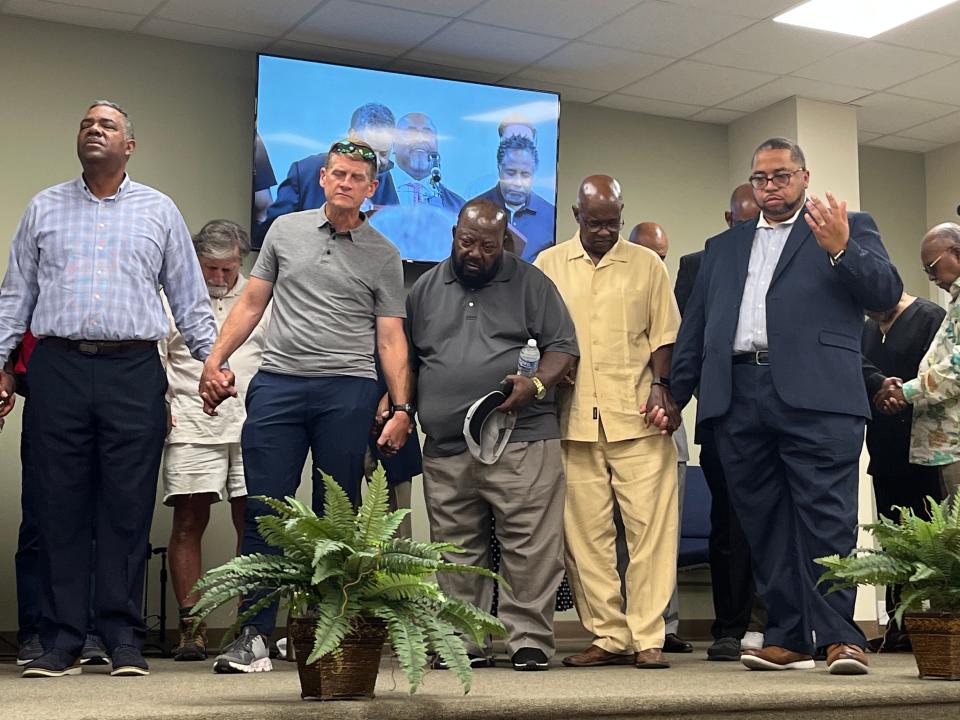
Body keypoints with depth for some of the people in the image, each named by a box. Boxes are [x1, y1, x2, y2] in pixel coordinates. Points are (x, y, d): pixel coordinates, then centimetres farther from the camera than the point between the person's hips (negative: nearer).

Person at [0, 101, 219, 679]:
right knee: (61, 507, 1)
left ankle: (124, 638, 5)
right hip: (59, 369, 1)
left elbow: (189, 297, 12)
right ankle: (62, 641, 7)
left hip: (133, 372, -1)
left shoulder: (159, 211, 13)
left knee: (128, 509, -1)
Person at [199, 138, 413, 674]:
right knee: (265, 510, -3)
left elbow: (391, 337, 5)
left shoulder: (383, 256, 8)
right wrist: (214, 363, 6)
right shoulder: (286, 230, 13)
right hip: (278, 383, 1)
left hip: (348, 391, -1)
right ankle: (255, 635, 0)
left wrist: (403, 407, -4)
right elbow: (252, 303, 15)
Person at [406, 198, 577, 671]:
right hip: (445, 450, 3)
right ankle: (466, 644, 16)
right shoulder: (426, 289, 16)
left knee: (530, 548, -6)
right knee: (458, 552, 7)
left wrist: (535, 385, -14)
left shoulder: (529, 283, 7)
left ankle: (529, 640, 3)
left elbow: (562, 347, 4)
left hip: (521, 442, -3)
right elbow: (408, 361, 19)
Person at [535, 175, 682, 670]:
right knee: (585, 531, 1)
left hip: (638, 418, 0)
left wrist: (661, 387, -3)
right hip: (573, 420, 1)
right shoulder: (549, 266, 12)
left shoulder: (647, 265, 12)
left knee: (649, 525, -5)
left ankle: (647, 638, 0)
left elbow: (663, 336, 12)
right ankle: (609, 636, 8)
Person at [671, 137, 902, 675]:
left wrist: (841, 249, -14)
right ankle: (789, 636, 8)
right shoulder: (723, 247, 25)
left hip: (816, 395, -4)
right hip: (739, 400, 4)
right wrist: (674, 393, 14)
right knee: (765, 524, 3)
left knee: (826, 517, -9)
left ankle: (839, 635, -6)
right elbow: (695, 329, 23)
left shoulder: (850, 228, 14)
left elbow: (887, 293, 1)